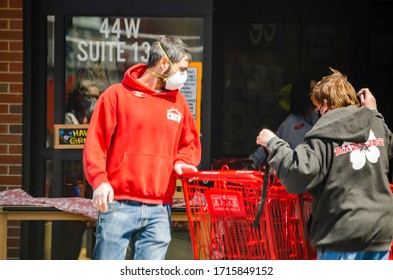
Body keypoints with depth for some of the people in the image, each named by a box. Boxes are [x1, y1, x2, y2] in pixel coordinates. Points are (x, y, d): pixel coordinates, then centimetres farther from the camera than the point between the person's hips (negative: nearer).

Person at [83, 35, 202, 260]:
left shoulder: (178, 101, 16)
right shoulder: (117, 95, 2)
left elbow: (191, 143, 24)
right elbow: (95, 143, -1)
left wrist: (181, 162, 2)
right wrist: (99, 180, -15)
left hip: (159, 210, 4)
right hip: (119, 205, -4)